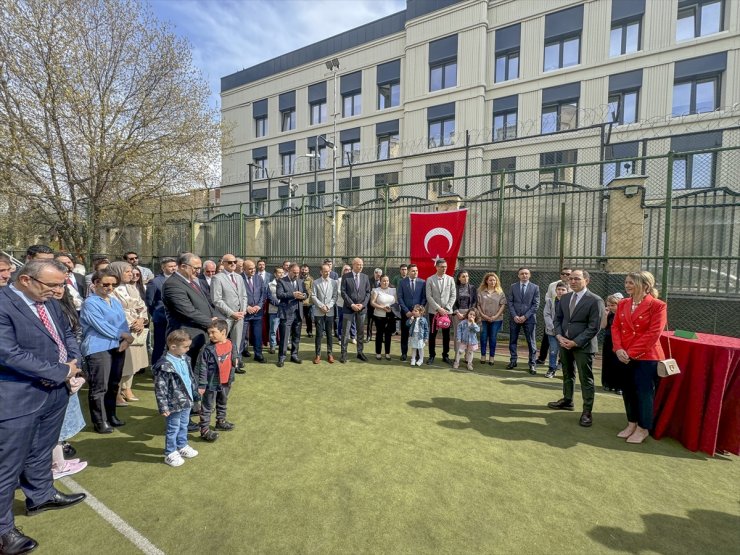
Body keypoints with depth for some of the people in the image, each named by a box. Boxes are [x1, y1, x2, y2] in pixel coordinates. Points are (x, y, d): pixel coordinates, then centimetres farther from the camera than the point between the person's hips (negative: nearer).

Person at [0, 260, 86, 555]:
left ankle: (41, 495, 44)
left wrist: (73, 361, -4)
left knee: (41, 452, 25)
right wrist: (61, 372, -17)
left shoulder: (48, 302, 4)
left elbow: (66, 332, 14)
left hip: (54, 392, 8)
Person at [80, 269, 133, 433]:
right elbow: (102, 326, -15)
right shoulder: (90, 303, -9)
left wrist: (125, 340, -7)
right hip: (98, 348, -7)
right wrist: (124, 335, -7)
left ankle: (111, 415, 28)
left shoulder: (115, 301, 13)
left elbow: (123, 322, 10)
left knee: (113, 384, 15)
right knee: (99, 387, -1)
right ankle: (100, 421, 11)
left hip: (117, 347, 7)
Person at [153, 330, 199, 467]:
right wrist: (163, 407, -18)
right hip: (174, 404, -7)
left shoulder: (185, 359, 1)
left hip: (187, 401, 8)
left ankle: (182, 446, 41)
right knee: (173, 429, 10)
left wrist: (194, 394, 19)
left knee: (184, 426, 23)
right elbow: (160, 389, -21)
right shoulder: (165, 366, -25)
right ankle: (170, 453, 28)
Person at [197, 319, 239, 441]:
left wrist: (235, 359, -2)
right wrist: (201, 385, -16)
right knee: (207, 407, 7)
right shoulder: (208, 349, -21)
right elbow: (202, 368, -17)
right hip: (211, 383, -6)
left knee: (222, 403, 25)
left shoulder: (231, 345, -7)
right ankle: (204, 429, 19)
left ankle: (221, 421, 45)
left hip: (225, 382, 6)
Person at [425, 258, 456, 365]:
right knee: (432, 334, 4)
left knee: (446, 335, 7)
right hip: (434, 311, -1)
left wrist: (446, 308, -9)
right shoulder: (430, 280, -1)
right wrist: (438, 308, -13)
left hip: (447, 311, 2)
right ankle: (432, 356, 15)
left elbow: (453, 295, 1)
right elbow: (429, 296, -6)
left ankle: (445, 356, 19)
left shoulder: (450, 279, 4)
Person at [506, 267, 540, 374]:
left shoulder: (535, 287, 3)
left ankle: (532, 364, 10)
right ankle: (513, 361, 18)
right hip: (514, 318, 2)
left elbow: (535, 304, -2)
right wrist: (514, 316, -9)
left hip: (529, 318, -1)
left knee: (531, 342, 1)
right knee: (513, 340, 7)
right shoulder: (513, 287, 7)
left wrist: (525, 316, -11)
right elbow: (509, 302, 3)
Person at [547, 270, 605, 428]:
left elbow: (594, 327, -14)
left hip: (583, 345, -6)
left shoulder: (595, 300, -12)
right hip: (564, 343, 6)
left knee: (586, 379, 3)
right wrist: (559, 336, -5)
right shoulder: (564, 298, 7)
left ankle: (587, 411, 15)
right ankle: (567, 401, 36)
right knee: (567, 374, 19)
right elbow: (558, 318, 11)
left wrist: (575, 342, -17)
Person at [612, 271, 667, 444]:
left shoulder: (657, 306, -11)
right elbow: (615, 327, 5)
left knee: (644, 393, 5)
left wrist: (631, 352, -17)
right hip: (625, 357, 6)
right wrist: (619, 349, -9)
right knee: (627, 391, 14)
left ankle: (643, 428, 21)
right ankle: (632, 423, 30)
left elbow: (653, 334, -16)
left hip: (646, 357, -5)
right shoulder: (622, 304, 7)